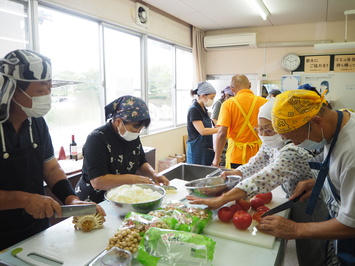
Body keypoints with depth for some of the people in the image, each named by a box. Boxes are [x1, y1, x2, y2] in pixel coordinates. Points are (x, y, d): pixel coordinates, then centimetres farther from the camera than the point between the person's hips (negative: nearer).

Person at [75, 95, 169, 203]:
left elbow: (141, 164, 18)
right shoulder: (97, 139, -18)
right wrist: (134, 179, -24)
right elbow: (98, 182, -25)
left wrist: (153, 174, -3)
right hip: (95, 201, -5)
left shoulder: (133, 137, 5)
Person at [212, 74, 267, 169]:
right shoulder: (264, 102, -1)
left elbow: (222, 133, -13)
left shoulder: (228, 103, -7)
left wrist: (217, 158, -4)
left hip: (236, 156, -2)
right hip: (258, 155, 2)